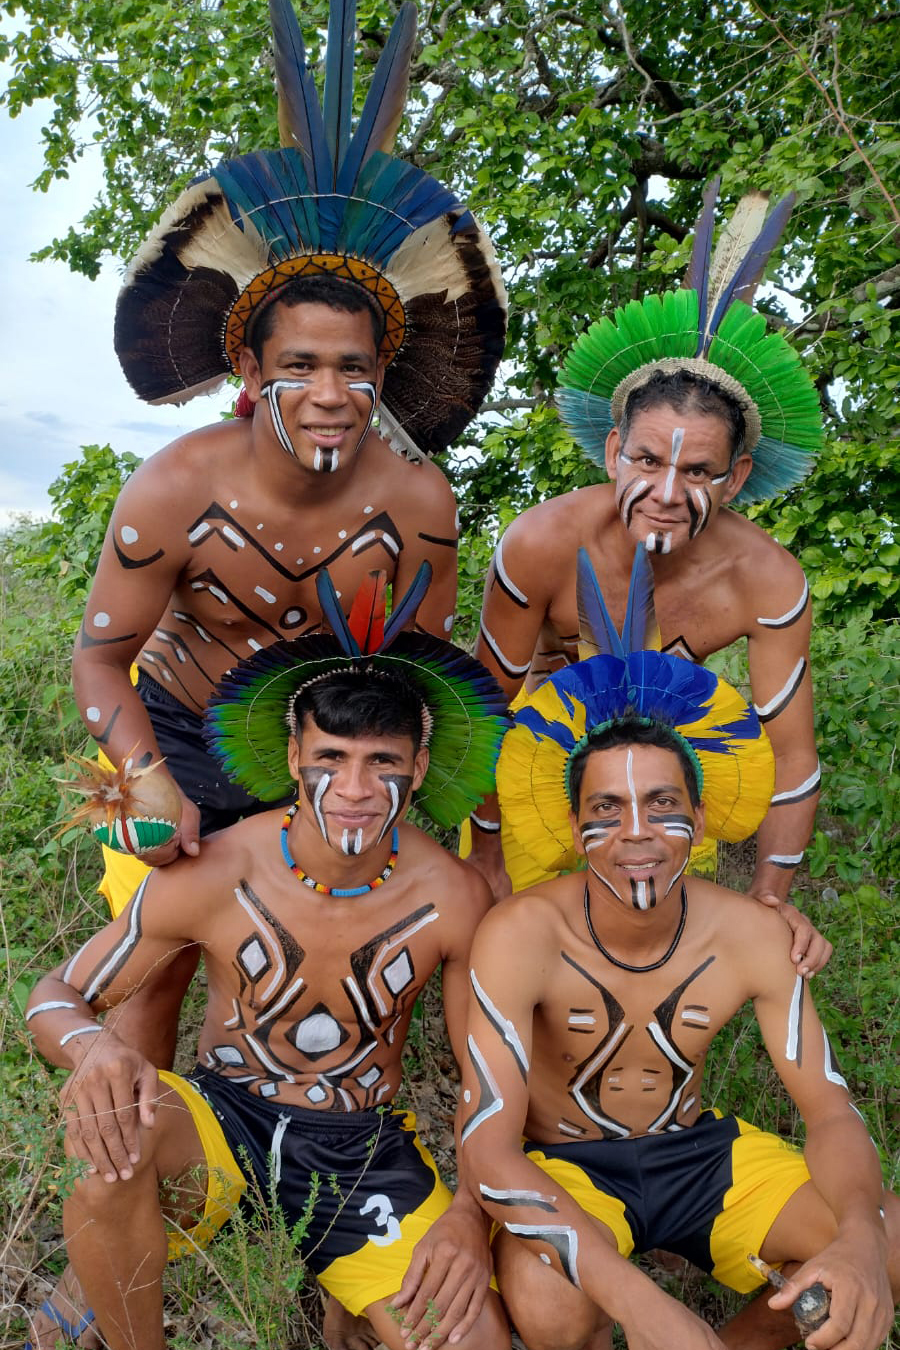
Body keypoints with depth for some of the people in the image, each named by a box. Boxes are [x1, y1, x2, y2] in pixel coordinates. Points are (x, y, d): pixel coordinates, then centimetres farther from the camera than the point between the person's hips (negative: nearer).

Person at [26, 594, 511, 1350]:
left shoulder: (453, 899, -17)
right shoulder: (214, 876, -18)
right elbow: (57, 997, -8)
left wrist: (472, 1210, -21)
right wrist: (95, 1047, -32)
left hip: (363, 1147, 1)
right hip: (221, 1117, 0)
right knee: (115, 1127, -33)